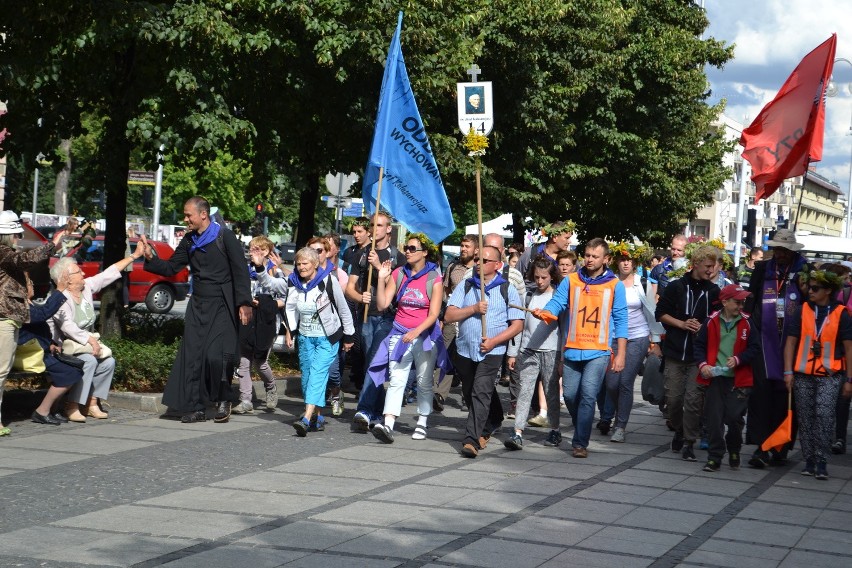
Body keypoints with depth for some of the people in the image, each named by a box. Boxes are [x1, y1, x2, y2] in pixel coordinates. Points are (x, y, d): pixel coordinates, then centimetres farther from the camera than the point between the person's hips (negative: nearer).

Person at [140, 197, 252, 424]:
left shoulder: (224, 236, -6)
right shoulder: (189, 241, 12)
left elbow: (240, 270, -9)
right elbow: (171, 268, 15)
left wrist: (244, 303, -15)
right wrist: (151, 258, -3)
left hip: (222, 306, -6)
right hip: (198, 305, 6)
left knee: (216, 355, -15)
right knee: (192, 355, 0)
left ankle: (223, 400, 6)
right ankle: (195, 407, 6)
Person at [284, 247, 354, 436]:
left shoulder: (329, 281, -12)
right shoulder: (294, 282, 1)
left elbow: (343, 309, -4)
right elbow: (290, 308, 4)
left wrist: (348, 336, 2)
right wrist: (290, 331, -11)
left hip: (327, 338, -6)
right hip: (305, 337, 6)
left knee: (317, 374, -18)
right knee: (306, 376, 6)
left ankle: (307, 419, -30)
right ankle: (318, 418, 17)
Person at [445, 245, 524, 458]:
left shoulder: (507, 289, 2)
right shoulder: (465, 287, 8)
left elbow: (518, 324, -2)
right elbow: (449, 316, 0)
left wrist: (494, 341, -14)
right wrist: (474, 309, -14)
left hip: (492, 352, -4)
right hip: (465, 350, 4)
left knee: (481, 392, -17)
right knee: (470, 393, 15)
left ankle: (472, 440, -20)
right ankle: (491, 423, 40)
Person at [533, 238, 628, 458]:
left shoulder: (615, 285, 4)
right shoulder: (571, 281, 7)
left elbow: (620, 320, 4)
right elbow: (556, 303, 0)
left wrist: (621, 354, 0)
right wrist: (544, 313, -25)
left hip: (598, 351, -2)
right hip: (573, 349, 2)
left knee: (588, 394, -14)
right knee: (570, 395, 6)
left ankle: (580, 443, -7)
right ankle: (582, 429, 32)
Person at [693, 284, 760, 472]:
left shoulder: (746, 323, 2)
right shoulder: (712, 321, 2)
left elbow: (754, 348, 2)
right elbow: (699, 345, 7)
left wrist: (738, 359, -12)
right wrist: (702, 364, -7)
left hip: (738, 379, -1)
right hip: (714, 377, 1)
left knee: (735, 418, -2)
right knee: (713, 419, 0)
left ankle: (734, 452, 22)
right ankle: (714, 457, 8)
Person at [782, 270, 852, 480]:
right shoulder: (802, 311, 4)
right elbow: (790, 342, 3)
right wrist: (788, 371, -4)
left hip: (829, 375, -2)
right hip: (803, 374, 3)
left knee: (824, 415, -14)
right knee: (805, 418, 7)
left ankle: (821, 462, -7)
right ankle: (809, 460, 16)